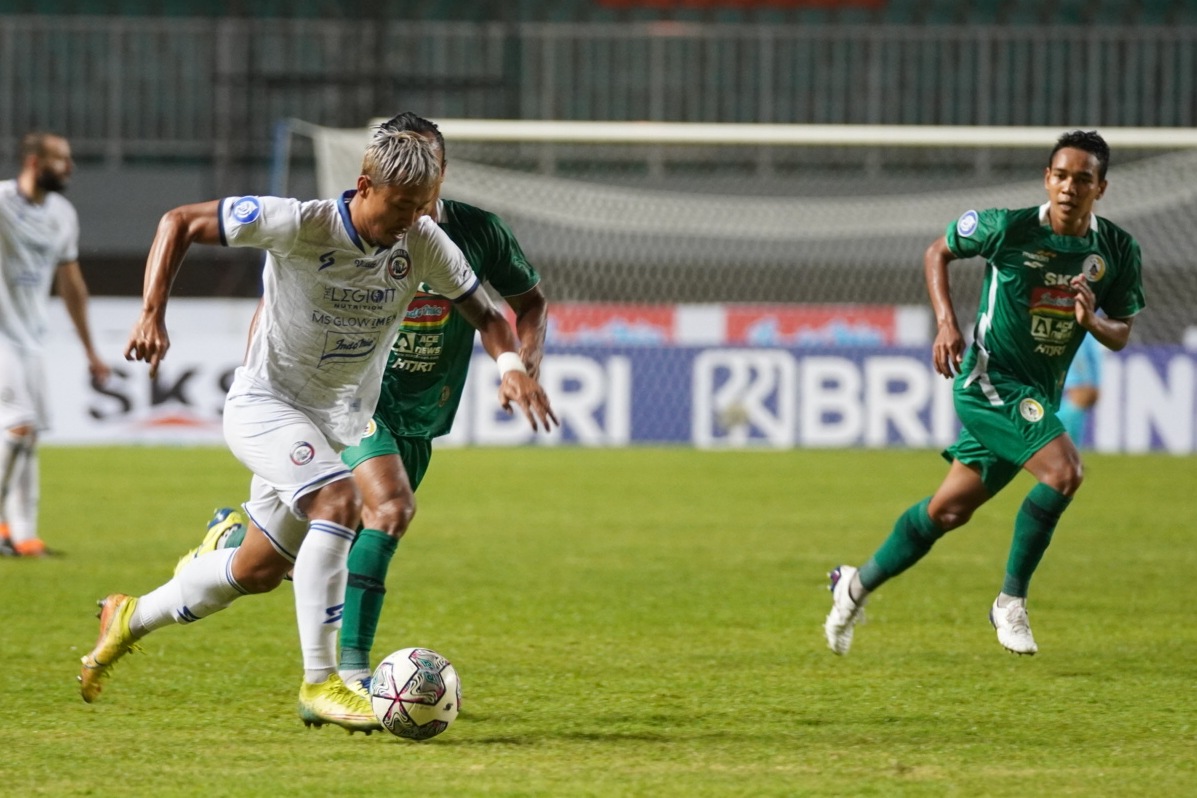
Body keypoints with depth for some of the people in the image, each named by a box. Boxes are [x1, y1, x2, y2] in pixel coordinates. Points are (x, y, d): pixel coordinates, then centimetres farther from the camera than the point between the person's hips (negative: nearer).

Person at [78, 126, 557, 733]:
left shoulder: (423, 245, -9)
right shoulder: (300, 226, -22)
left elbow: (484, 314, 3)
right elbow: (179, 222, -15)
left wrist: (509, 365, -19)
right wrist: (152, 315, -25)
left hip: (336, 424, 6)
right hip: (264, 404, -6)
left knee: (260, 572, 14)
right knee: (339, 502, -31)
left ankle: (132, 617, 39)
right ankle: (320, 683, -30)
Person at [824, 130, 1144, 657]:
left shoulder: (1118, 251, -2)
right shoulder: (1010, 228, -14)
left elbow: (1120, 336, 7)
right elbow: (938, 252, 3)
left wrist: (1091, 319, -16)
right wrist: (946, 322, -10)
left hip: (1040, 397, 6)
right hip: (990, 378, -6)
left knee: (949, 510, 12)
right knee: (1064, 470, -25)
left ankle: (858, 585, 31)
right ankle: (1011, 602, -12)